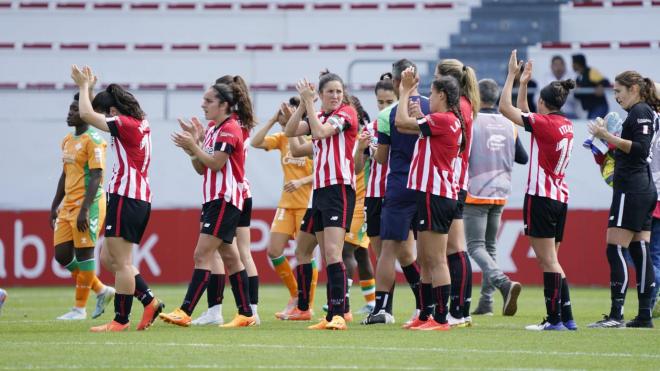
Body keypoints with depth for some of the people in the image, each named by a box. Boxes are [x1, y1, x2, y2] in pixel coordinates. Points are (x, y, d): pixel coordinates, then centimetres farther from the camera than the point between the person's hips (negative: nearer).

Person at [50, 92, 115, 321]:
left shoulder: (92, 141, -11)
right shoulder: (67, 141, 16)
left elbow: (96, 176, -17)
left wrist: (84, 210, -23)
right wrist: (55, 206, 19)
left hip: (88, 203, -9)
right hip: (69, 205, 9)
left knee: (84, 253, -4)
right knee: (62, 255, 6)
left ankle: (80, 308, 2)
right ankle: (102, 290, 19)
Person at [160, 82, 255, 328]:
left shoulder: (229, 129, -12)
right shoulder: (213, 129, 16)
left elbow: (215, 163, -18)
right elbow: (201, 168, 15)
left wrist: (192, 146, -15)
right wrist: (193, 145, 0)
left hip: (225, 200, -10)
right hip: (214, 199, 10)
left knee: (202, 255, -14)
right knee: (229, 257, 10)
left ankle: (185, 312, -18)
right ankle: (246, 314, 13)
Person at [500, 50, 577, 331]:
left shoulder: (544, 124, -12)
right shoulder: (567, 126, 12)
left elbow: (505, 107, -10)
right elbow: (523, 114, 26)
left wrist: (512, 76, -2)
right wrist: (524, 83, 27)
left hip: (541, 198, -8)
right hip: (560, 199, 8)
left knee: (548, 260, -8)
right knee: (551, 261, 13)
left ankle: (555, 320, -10)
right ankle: (566, 318, 10)